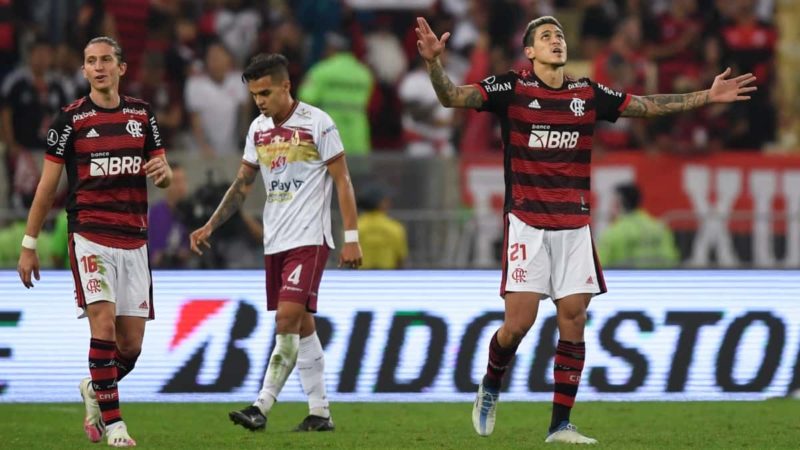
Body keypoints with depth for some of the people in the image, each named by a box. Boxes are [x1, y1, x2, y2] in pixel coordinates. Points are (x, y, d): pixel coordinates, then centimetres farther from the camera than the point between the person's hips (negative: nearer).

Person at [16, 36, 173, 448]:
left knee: (131, 345, 4)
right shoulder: (71, 119, -1)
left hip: (134, 241, 4)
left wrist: (163, 171, -10)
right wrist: (29, 244, 2)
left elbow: (163, 174, 16)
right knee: (104, 324, -19)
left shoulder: (142, 114, 11)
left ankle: (95, 390, 33)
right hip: (90, 238, -4)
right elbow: (47, 185, 3)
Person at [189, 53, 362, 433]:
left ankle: (262, 407, -17)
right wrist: (210, 226, 9)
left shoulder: (317, 123, -8)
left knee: (288, 319, -15)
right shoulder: (258, 129, 10)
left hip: (309, 239, -7)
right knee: (302, 327, 8)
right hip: (274, 242, 7)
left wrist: (351, 238, -11)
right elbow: (243, 184, 18)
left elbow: (342, 181, -7)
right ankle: (320, 412, 13)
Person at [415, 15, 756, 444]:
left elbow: (646, 105, 19)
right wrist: (434, 62, -32)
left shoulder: (588, 93, 9)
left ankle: (560, 425, 6)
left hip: (574, 225, 4)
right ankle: (489, 389, 20)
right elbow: (452, 97, -13)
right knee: (518, 323, -10)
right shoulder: (512, 88, -3)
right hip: (527, 223, -4)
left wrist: (706, 96, 16)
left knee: (573, 320, -1)